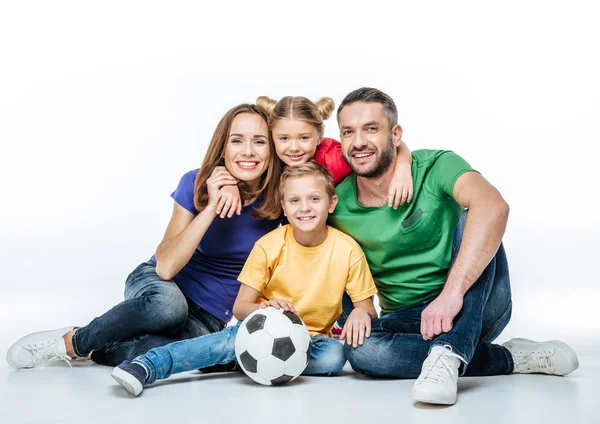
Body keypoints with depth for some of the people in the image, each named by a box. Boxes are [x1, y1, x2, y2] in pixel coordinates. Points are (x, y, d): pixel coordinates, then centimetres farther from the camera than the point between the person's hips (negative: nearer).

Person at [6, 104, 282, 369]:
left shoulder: (276, 197, -12)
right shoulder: (197, 183, -13)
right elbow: (165, 266, -22)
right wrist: (211, 207, -27)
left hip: (208, 320, 1)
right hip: (155, 283, -1)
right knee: (167, 304, -40)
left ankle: (87, 350, -11)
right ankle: (71, 340, -14)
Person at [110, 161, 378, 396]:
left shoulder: (347, 250, -10)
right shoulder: (269, 246, -10)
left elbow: (366, 305, -2)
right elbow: (239, 307, -8)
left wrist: (361, 312, -27)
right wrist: (264, 308, -31)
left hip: (310, 339, 2)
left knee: (334, 356, -31)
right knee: (236, 337, -34)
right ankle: (147, 366, -41)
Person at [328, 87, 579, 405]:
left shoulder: (435, 167, -16)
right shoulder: (336, 206, -6)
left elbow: (492, 206, -35)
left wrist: (451, 293, -45)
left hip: (476, 307, -3)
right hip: (406, 320, 3)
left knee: (465, 221, -27)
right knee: (359, 349, -30)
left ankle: (447, 356, -36)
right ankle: (508, 357, -16)